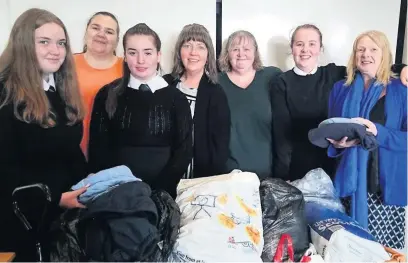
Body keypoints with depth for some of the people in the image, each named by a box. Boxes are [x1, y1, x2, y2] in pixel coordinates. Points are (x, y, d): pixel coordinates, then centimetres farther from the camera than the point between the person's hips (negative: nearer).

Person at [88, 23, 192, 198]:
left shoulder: (176, 98, 0)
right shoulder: (107, 95, 1)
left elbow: (183, 151, -2)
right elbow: (98, 149, 1)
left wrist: (158, 190, -12)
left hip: (162, 192, 0)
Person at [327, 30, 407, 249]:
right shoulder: (340, 88, 10)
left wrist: (378, 132, -21)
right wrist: (337, 142, -9)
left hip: (386, 183, -1)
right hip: (349, 180, 2)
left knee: (383, 248, 0)